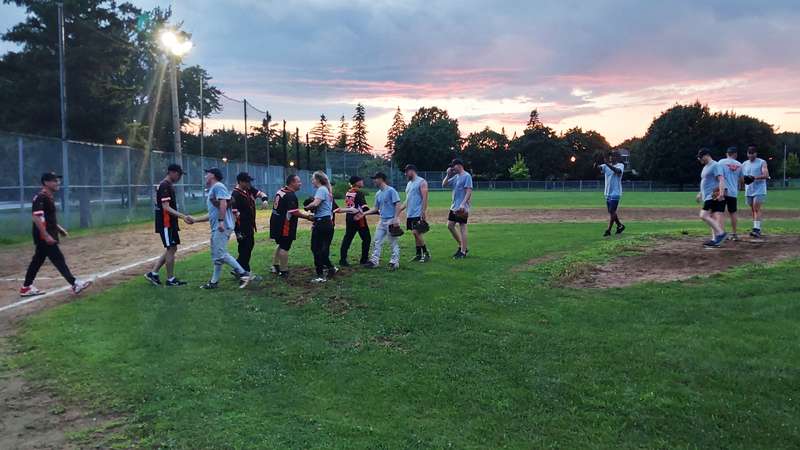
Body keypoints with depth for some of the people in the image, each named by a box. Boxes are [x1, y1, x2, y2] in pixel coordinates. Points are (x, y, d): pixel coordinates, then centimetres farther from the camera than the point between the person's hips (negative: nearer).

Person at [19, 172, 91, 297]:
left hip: (46, 236, 10)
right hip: (43, 236, -10)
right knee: (58, 259, -10)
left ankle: (26, 288, 21)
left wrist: (59, 228, 22)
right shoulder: (40, 198, -17)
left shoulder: (49, 197, 14)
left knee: (37, 260, 14)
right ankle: (75, 284, -10)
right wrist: (46, 236, -28)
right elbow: (37, 218, -24)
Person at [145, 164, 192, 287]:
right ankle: (170, 279, 5)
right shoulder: (164, 186, -16)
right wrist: (183, 216, -28)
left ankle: (153, 273, 17)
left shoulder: (169, 185, 15)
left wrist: (183, 217, 17)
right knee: (171, 249, -3)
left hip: (170, 223, 10)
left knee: (172, 248, 13)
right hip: (166, 223, -10)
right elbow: (166, 208, -23)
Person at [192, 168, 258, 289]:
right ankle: (214, 282, 21)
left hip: (222, 226, -11)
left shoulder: (218, 186, -6)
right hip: (216, 228, 11)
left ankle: (244, 274, -15)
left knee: (220, 254, -16)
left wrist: (221, 221, -28)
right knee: (216, 256, 14)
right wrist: (194, 220, 30)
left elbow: (223, 203, -21)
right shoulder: (211, 191, 25)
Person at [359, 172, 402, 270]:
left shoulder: (391, 191, -10)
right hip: (382, 221, 9)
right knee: (377, 242, 9)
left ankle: (394, 262, 4)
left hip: (391, 220, -9)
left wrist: (396, 218, -23)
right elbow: (376, 208, 20)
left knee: (393, 242, -2)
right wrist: (363, 214, 12)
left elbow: (397, 204, -15)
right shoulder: (378, 194, 15)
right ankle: (374, 261, 14)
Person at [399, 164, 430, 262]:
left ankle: (426, 253, -5)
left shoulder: (421, 182, -8)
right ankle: (419, 254, 13)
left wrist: (424, 212, -21)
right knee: (415, 234, 9)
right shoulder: (409, 183, 18)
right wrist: (399, 209, 15)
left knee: (416, 232, -14)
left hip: (418, 214, -8)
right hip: (410, 214, 8)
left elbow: (425, 198, -14)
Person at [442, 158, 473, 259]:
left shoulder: (467, 176, -11)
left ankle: (463, 252, 0)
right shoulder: (455, 177, 15)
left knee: (462, 228, -6)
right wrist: (448, 175, 4)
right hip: (454, 206, 9)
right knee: (450, 225, 11)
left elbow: (469, 191, -18)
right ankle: (462, 246, 21)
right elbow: (444, 185, 18)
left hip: (462, 207, -9)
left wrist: (463, 204, -27)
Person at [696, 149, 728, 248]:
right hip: (708, 197, 10)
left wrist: (721, 193, -31)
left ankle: (721, 233, -17)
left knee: (703, 215, -18)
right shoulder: (706, 167, 22)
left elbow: (721, 179, -19)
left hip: (713, 197, -10)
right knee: (712, 218, 7)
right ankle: (715, 239, 8)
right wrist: (701, 193, 34)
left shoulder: (715, 165, -9)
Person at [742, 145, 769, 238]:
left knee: (756, 209, -14)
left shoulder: (762, 163, -1)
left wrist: (755, 177, -28)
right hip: (748, 190, 5)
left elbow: (766, 175, -12)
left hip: (759, 190, -5)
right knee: (753, 210, 8)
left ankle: (757, 229, -19)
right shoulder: (744, 164, 14)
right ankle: (757, 229, 15)